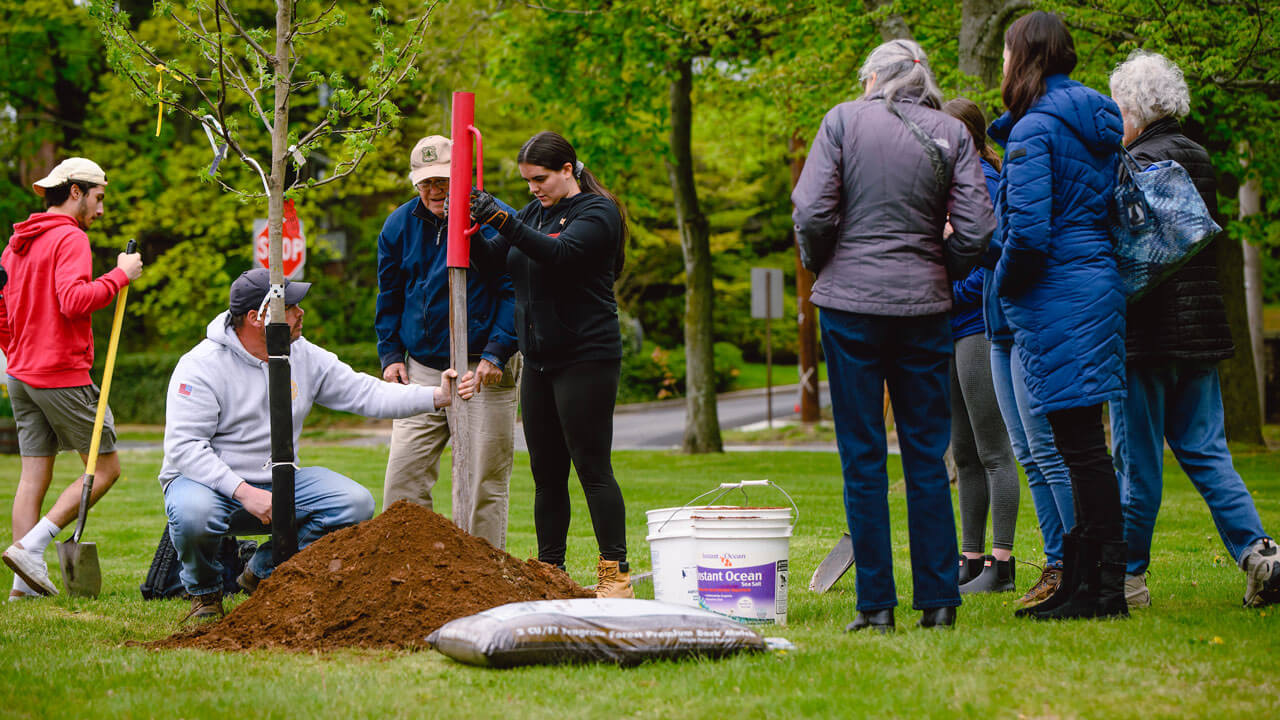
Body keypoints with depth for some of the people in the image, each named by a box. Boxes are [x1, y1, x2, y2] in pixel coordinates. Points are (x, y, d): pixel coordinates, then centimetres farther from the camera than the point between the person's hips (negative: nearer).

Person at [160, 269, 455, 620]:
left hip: (277, 484, 5)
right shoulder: (201, 365, -16)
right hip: (209, 481, -5)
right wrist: (243, 492, -32)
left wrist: (436, 397, -12)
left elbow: (365, 394, 2)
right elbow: (184, 446, -22)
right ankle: (204, 590, -4)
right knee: (194, 514, -39)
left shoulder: (304, 357, 2)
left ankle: (265, 570, 6)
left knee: (356, 503, -14)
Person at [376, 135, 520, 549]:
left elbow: (514, 293, -6)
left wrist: (496, 354, -14)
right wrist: (390, 355, 8)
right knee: (403, 476, 0)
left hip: (484, 373, -4)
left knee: (483, 483, -1)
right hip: (421, 370, 4)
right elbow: (389, 297, 19)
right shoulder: (399, 226, 9)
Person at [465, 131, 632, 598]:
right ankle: (550, 569, 13)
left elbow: (560, 253, -24)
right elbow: (492, 258, 9)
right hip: (539, 361, 7)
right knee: (546, 471, 8)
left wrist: (502, 220, -32)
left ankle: (616, 574, -7)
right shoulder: (534, 213, 16)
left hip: (586, 359, -7)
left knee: (592, 467, -9)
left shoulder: (597, 212, -7)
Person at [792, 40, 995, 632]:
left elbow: (811, 212, -9)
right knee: (927, 454, 9)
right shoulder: (950, 134, 4)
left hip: (851, 300, -2)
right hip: (924, 306, 2)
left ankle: (875, 604, 3)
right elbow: (976, 230, -3)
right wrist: (938, 273, 13)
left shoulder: (843, 120, -2)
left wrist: (820, 269, 9)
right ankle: (939, 599, 8)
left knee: (862, 456, 3)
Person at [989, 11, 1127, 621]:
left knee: (1080, 444, -7)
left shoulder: (1034, 130, -12)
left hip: (1056, 293, -9)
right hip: (1097, 284, 9)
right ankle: (1082, 582, 16)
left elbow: (1029, 231, -19)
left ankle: (1103, 588, -5)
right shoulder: (1094, 124, 15)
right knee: (1080, 444, 12)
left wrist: (1004, 285, -3)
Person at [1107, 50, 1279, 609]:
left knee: (1138, 458, 0)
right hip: (1200, 330, 8)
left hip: (1148, 331, -8)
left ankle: (1128, 576, 7)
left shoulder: (1139, 164, -14)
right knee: (1204, 450, 11)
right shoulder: (1199, 159, 12)